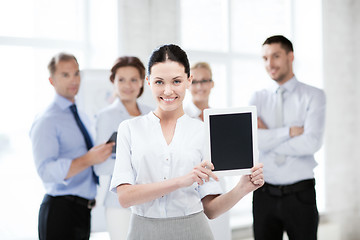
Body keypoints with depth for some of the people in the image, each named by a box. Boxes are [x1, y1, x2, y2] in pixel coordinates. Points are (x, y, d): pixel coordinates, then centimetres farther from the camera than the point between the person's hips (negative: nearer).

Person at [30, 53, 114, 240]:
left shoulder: (82, 118, 15)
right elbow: (46, 171, -23)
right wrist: (88, 159, -30)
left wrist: (103, 151, 10)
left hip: (83, 210, 8)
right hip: (60, 210, -8)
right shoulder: (46, 121, -12)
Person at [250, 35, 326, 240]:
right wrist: (290, 131, -14)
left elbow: (312, 143, -15)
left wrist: (268, 137, -9)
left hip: (300, 194, -2)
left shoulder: (313, 96, 0)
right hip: (264, 194, 2)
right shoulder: (258, 98, 7)